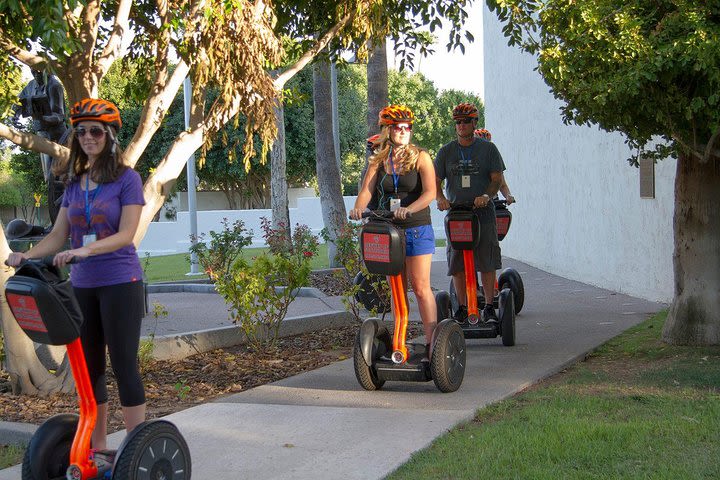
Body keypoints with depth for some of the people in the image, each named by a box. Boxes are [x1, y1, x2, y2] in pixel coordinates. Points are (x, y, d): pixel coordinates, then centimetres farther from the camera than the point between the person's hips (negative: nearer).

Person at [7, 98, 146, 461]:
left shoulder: (126, 178, -6)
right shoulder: (74, 183, 10)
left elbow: (126, 234, -15)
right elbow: (58, 235, 7)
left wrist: (83, 250, -29)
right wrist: (27, 255, -11)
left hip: (120, 283, -6)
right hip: (82, 285, 6)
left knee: (124, 364, -4)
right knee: (88, 367, 9)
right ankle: (98, 447, 19)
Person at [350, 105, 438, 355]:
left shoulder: (420, 158, -2)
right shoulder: (377, 161, 7)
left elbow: (430, 192, -14)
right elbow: (366, 189, -3)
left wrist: (408, 209, -30)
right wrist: (359, 207, -25)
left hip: (417, 230, -4)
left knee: (420, 287, -7)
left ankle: (432, 342, -4)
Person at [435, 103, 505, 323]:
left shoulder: (488, 149, 6)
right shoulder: (446, 151, 10)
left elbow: (497, 178, 1)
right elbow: (435, 180, 7)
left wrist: (486, 195, -19)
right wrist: (440, 198, -14)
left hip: (483, 213, -1)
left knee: (487, 263, -4)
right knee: (457, 264, 1)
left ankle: (489, 307, 5)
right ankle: (462, 308, 12)